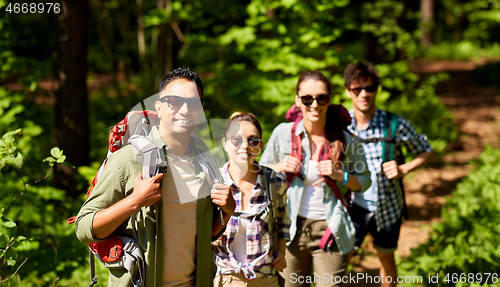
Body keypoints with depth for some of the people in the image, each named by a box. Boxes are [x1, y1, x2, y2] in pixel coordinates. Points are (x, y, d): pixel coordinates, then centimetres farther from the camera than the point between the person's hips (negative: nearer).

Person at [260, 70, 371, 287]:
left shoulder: (346, 140, -4)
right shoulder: (283, 133, -3)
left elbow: (364, 181, 7)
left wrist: (340, 176, -11)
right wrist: (280, 167, -10)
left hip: (330, 229, -1)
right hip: (292, 228, 1)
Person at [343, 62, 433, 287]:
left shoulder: (395, 125, -12)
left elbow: (426, 152, 1)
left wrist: (404, 169, -15)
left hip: (387, 206, 0)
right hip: (353, 205, 0)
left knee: (386, 258, 19)